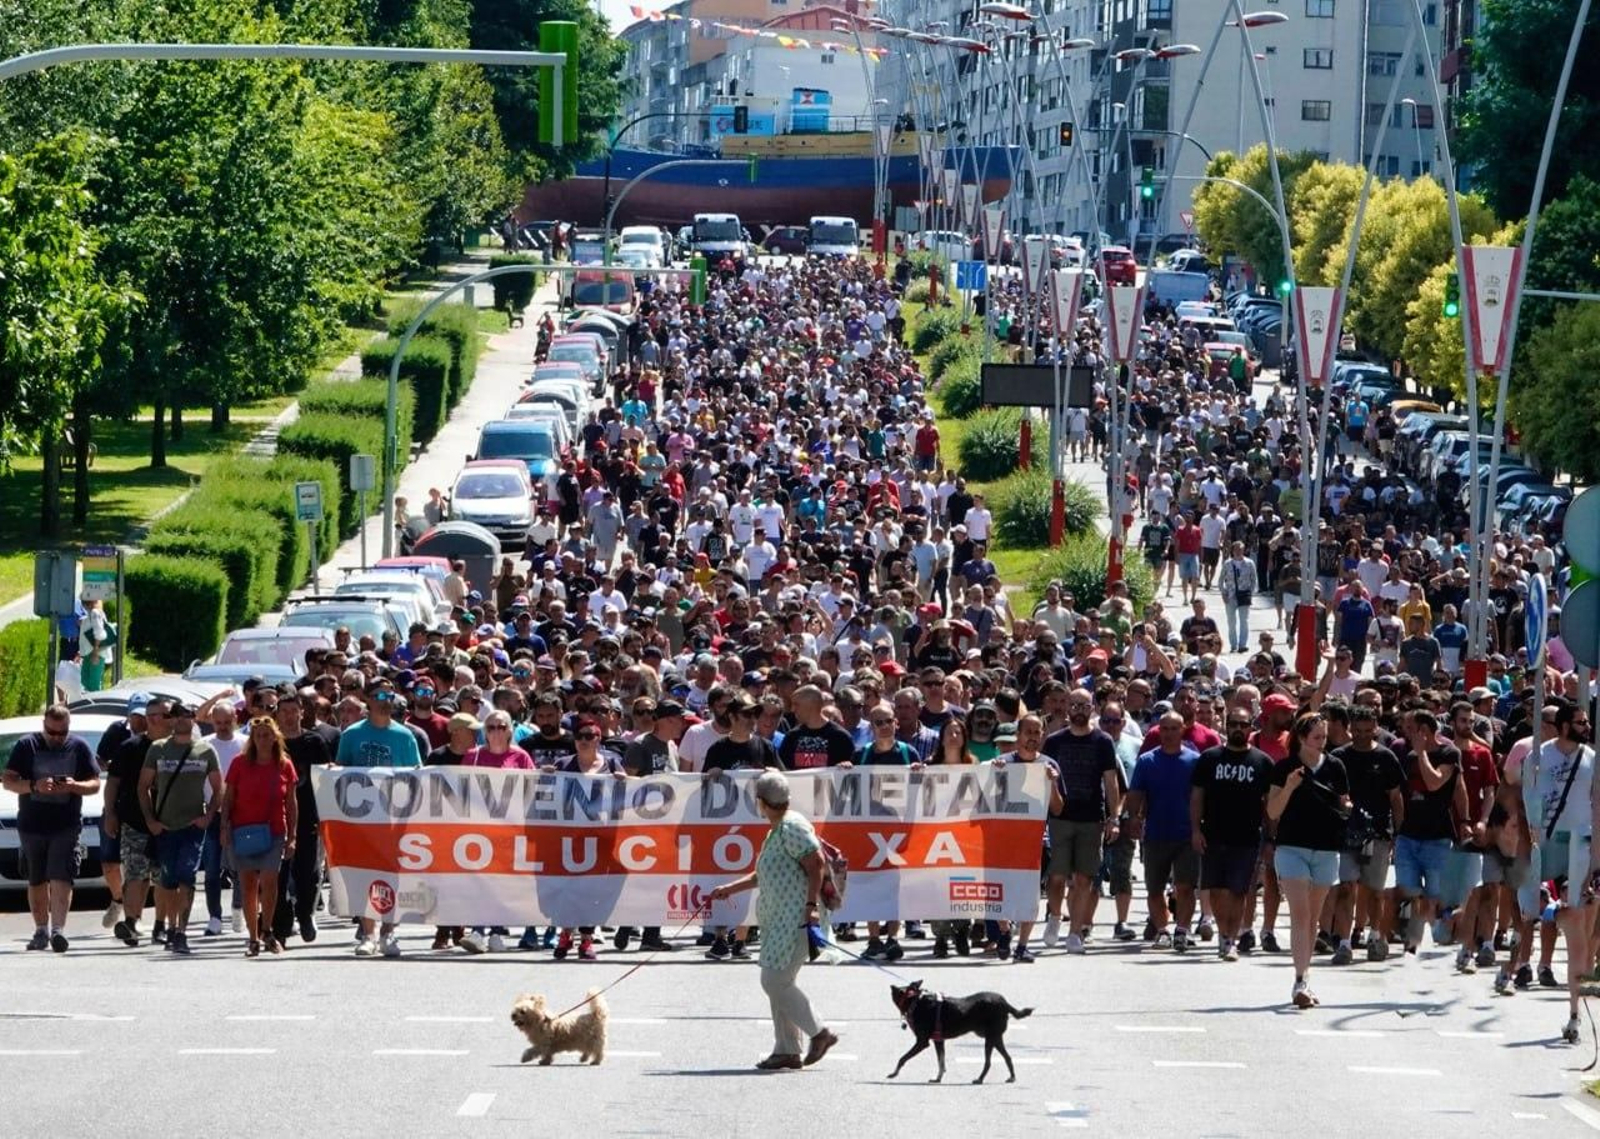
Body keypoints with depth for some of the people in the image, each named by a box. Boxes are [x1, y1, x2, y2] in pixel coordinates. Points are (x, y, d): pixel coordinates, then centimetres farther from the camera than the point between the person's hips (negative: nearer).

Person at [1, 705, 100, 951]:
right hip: (31, 825, 2)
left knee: (61, 879, -14)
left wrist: (74, 786, -16)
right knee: (37, 882, 10)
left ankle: (58, 929, -21)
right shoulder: (27, 745, 3)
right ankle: (41, 930, 21)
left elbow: (95, 784, 6)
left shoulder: (78, 747, 4)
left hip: (66, 826, -2)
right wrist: (34, 786, -19)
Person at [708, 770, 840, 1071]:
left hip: (795, 917, -11)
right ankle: (787, 1049, 12)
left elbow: (815, 863, -18)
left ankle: (819, 1033, -3)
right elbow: (765, 875, 28)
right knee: (777, 983, 10)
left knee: (775, 981, -12)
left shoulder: (792, 826, -12)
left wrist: (812, 904, -22)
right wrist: (729, 889, 27)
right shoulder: (776, 830, 19)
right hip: (778, 918, 11)